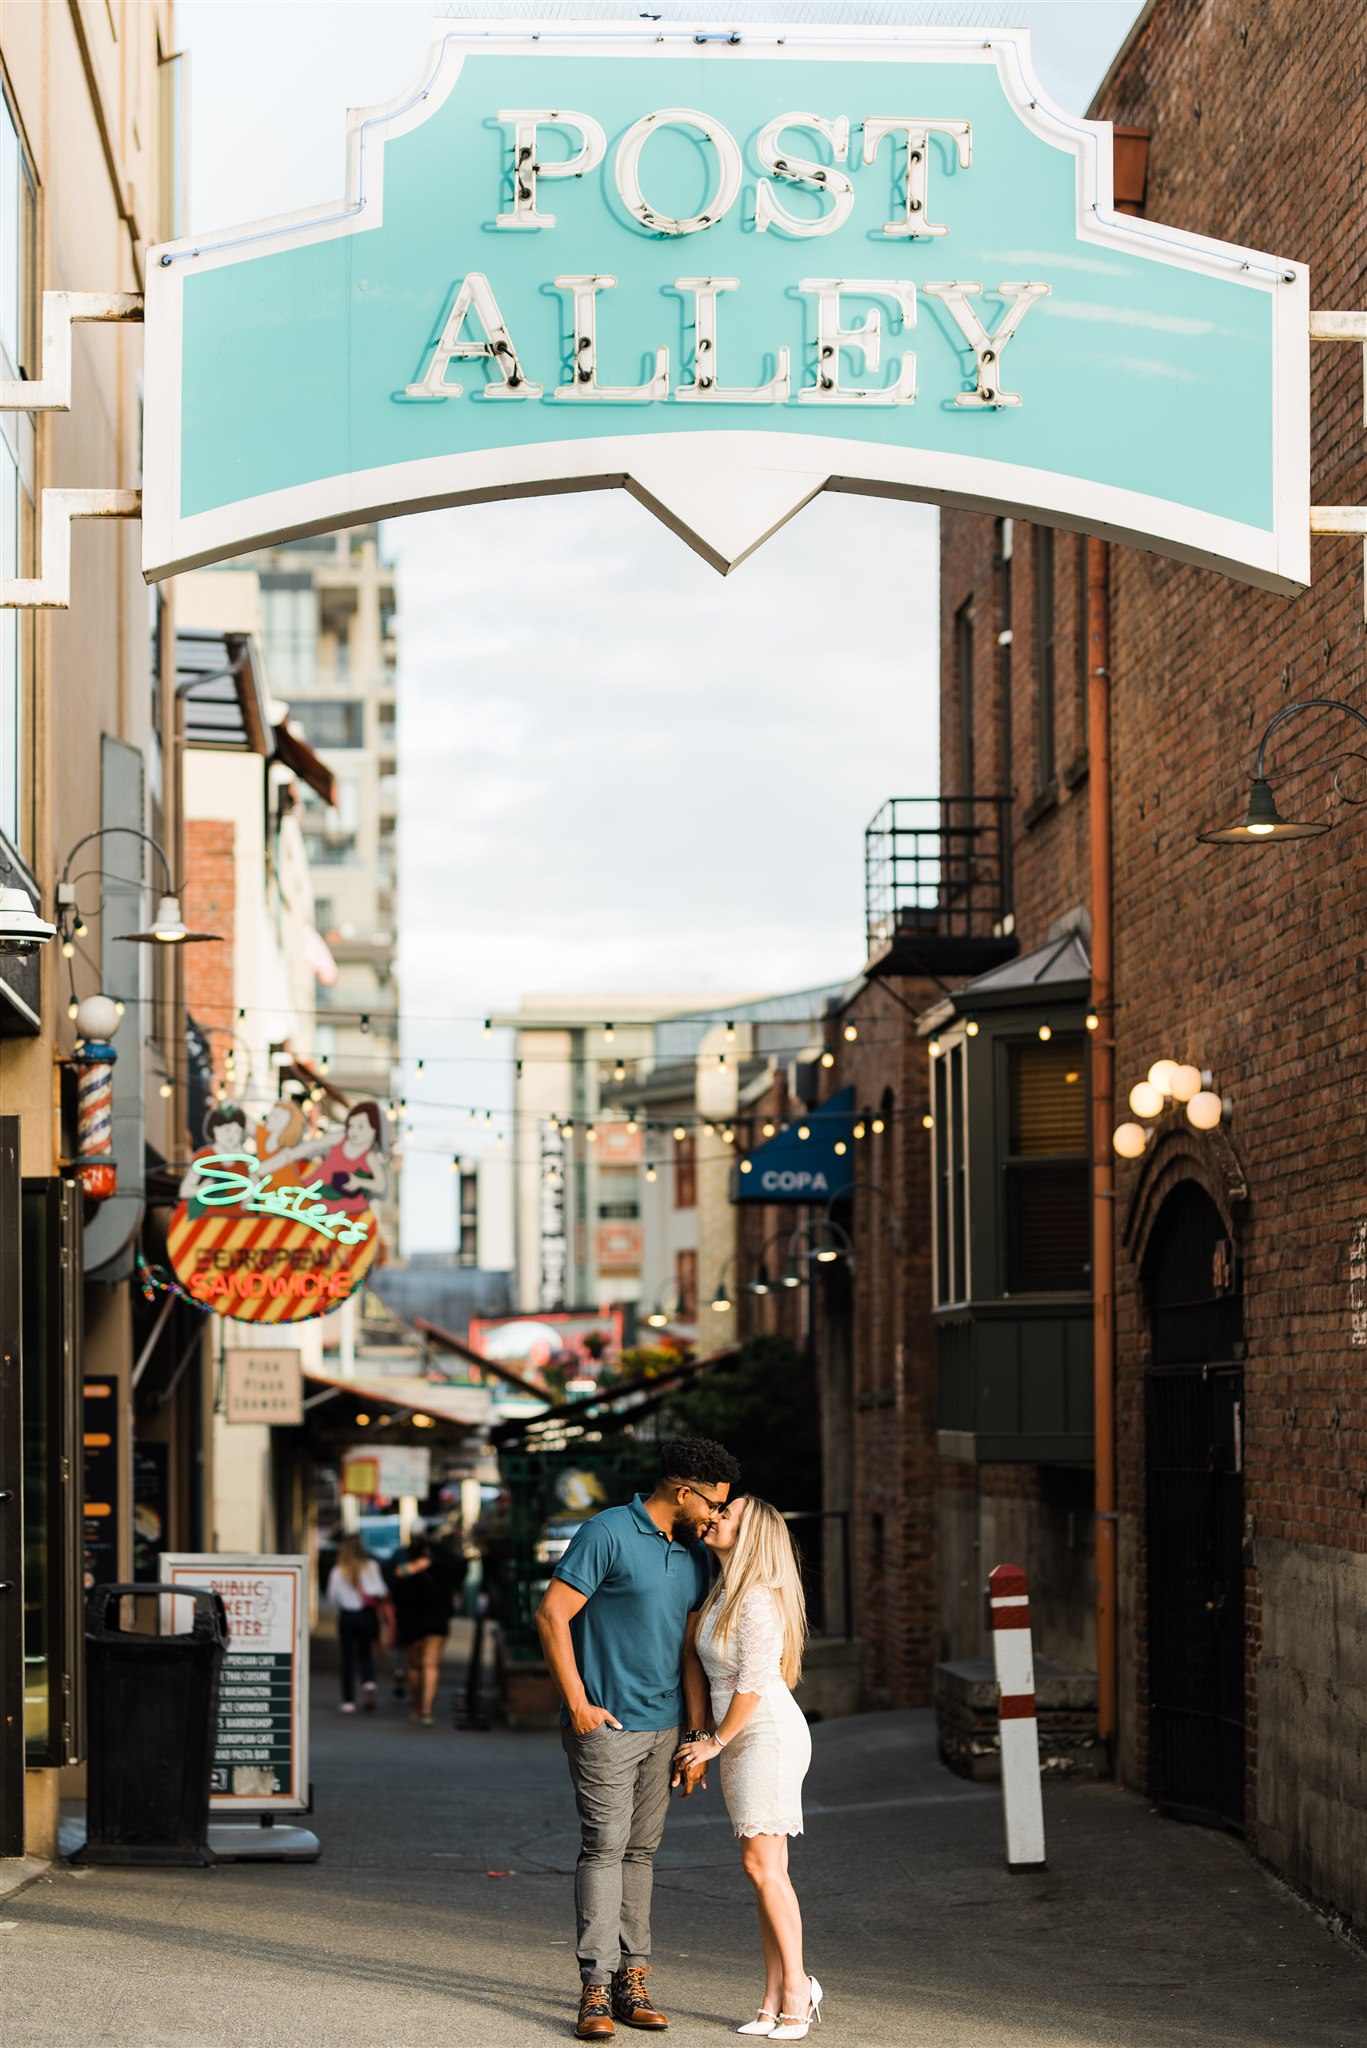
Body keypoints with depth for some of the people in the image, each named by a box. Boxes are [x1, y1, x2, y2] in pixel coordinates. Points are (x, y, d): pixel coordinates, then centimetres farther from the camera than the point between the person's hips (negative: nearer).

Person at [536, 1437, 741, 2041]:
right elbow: (552, 1615, -12)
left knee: (640, 1851, 8)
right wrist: (578, 1705, -13)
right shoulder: (607, 1534, -10)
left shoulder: (694, 1557, 13)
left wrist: (698, 1737, 10)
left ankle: (632, 1979, 12)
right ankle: (596, 1990, -10)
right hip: (606, 1724, -7)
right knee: (604, 1846, -10)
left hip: (663, 1726, 7)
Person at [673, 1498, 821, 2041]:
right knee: (763, 1869, 6)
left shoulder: (758, 1600, -17)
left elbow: (754, 1682, -19)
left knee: (763, 1865, -12)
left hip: (770, 1733, -9)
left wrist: (715, 1742, -10)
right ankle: (775, 1999, 6)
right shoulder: (723, 1592, 12)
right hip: (740, 1740, 9)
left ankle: (796, 1986, -7)